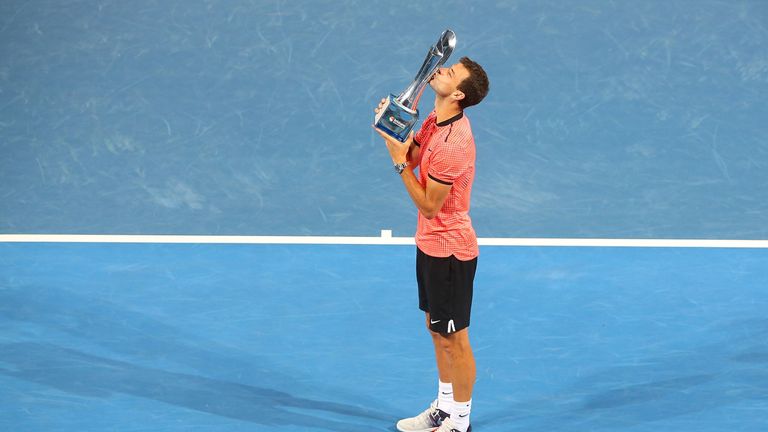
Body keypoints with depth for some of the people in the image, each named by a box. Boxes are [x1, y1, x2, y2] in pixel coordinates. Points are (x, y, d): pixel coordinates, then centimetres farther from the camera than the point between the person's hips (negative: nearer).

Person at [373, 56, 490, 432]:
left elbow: (428, 205, -22)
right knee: (436, 329, 20)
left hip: (449, 250, -10)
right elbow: (410, 157, 9)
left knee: (453, 338, 3)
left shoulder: (453, 143, -28)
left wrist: (400, 162, -20)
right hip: (430, 243, 10)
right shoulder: (434, 121, 1)